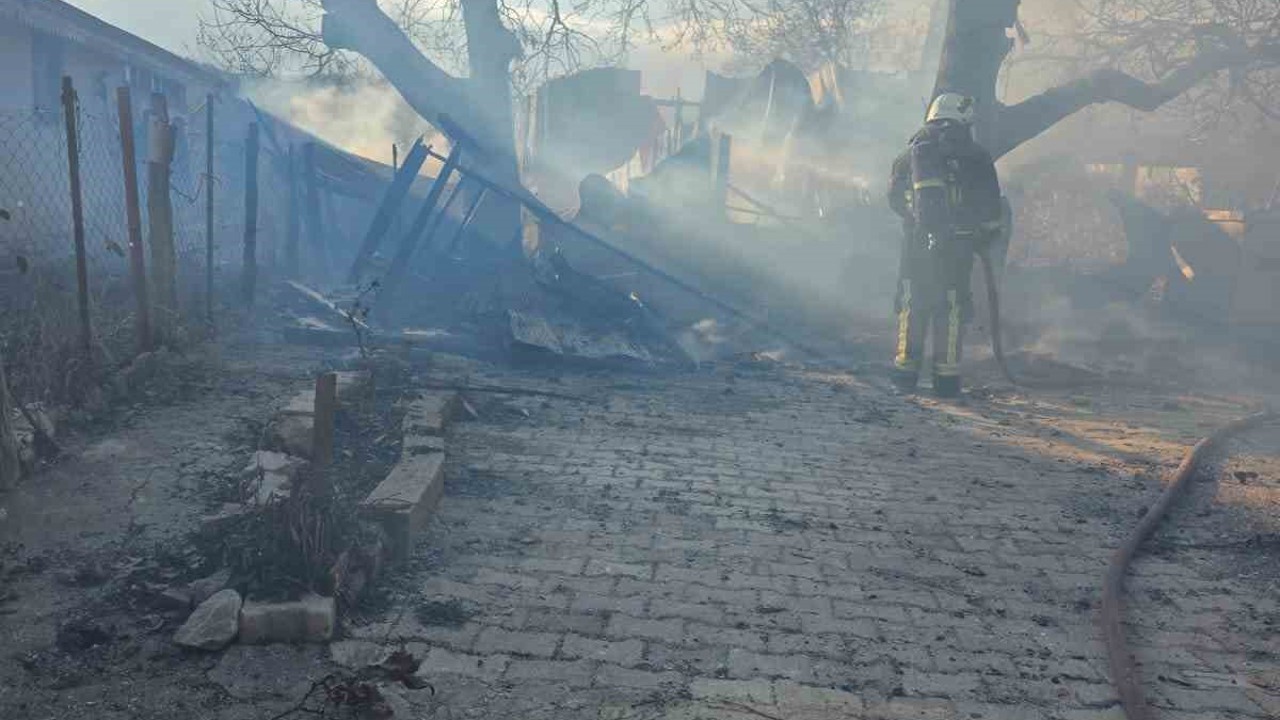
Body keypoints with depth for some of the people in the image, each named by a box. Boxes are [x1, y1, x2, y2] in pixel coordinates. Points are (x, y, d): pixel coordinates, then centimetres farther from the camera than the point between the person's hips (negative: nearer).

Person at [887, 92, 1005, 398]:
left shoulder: (912, 152, 8)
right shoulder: (976, 157, 2)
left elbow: (895, 198, 13)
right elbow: (991, 208, 1)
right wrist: (985, 238, 15)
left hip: (916, 242, 2)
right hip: (957, 245, -2)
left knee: (911, 306, 10)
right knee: (951, 308, 5)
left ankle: (905, 372, 9)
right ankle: (946, 376, 5)